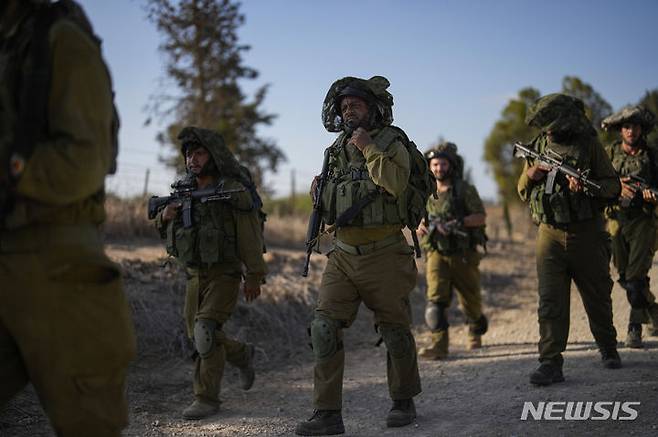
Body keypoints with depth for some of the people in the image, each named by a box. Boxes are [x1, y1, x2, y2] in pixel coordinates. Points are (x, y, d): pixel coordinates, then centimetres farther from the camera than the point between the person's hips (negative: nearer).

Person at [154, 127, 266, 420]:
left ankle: (206, 398, -8)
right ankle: (242, 355, 37)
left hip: (224, 275, -7)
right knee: (197, 336, 11)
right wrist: (165, 216, -7)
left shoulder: (234, 190, -11)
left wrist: (254, 277, -12)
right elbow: (164, 231, 16)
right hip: (194, 275, 7)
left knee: (205, 330, -19)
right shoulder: (184, 190, 6)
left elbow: (250, 236, -12)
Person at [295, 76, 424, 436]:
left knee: (395, 330, 7)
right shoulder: (336, 152, 13)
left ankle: (403, 402, 27)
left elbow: (396, 183, -23)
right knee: (324, 328, -9)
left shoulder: (392, 143, -3)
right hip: (343, 254, 4)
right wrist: (321, 190, 4)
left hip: (384, 254, -4)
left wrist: (368, 148, -18)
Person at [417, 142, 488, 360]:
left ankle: (476, 330, 40)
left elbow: (481, 217, -9)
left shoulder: (465, 190, -3)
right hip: (437, 254, 2)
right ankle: (439, 345, -18)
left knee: (471, 300, 11)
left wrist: (459, 223, -24)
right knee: (435, 299, -15)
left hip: (464, 254, -2)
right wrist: (421, 227, -5)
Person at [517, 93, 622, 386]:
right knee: (550, 301, -7)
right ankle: (550, 364, -7)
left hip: (587, 233, -2)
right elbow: (522, 192, 14)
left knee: (598, 296, 13)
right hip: (550, 235, 2)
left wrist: (587, 186, -22)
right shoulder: (538, 146, 7)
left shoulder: (589, 144, -3)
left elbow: (614, 185, -3)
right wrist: (531, 175, -8)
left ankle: (608, 349, 34)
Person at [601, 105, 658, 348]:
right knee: (624, 276, 9)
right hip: (616, 220, 2)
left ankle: (635, 327, -4)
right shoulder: (610, 153, 6)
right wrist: (617, 185, -18)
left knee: (636, 276, -11)